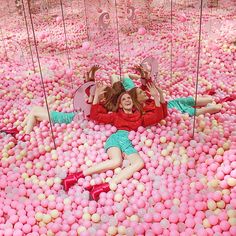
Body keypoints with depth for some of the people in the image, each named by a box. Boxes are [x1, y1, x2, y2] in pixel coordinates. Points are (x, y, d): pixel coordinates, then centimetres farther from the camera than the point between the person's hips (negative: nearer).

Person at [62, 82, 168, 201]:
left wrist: (156, 97, 18)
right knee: (117, 161, -38)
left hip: (129, 142, 1)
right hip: (116, 137, -1)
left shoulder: (140, 117, 31)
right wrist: (97, 96, 18)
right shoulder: (116, 116, 29)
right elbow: (95, 116, 24)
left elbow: (158, 116, 24)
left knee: (139, 163, -35)